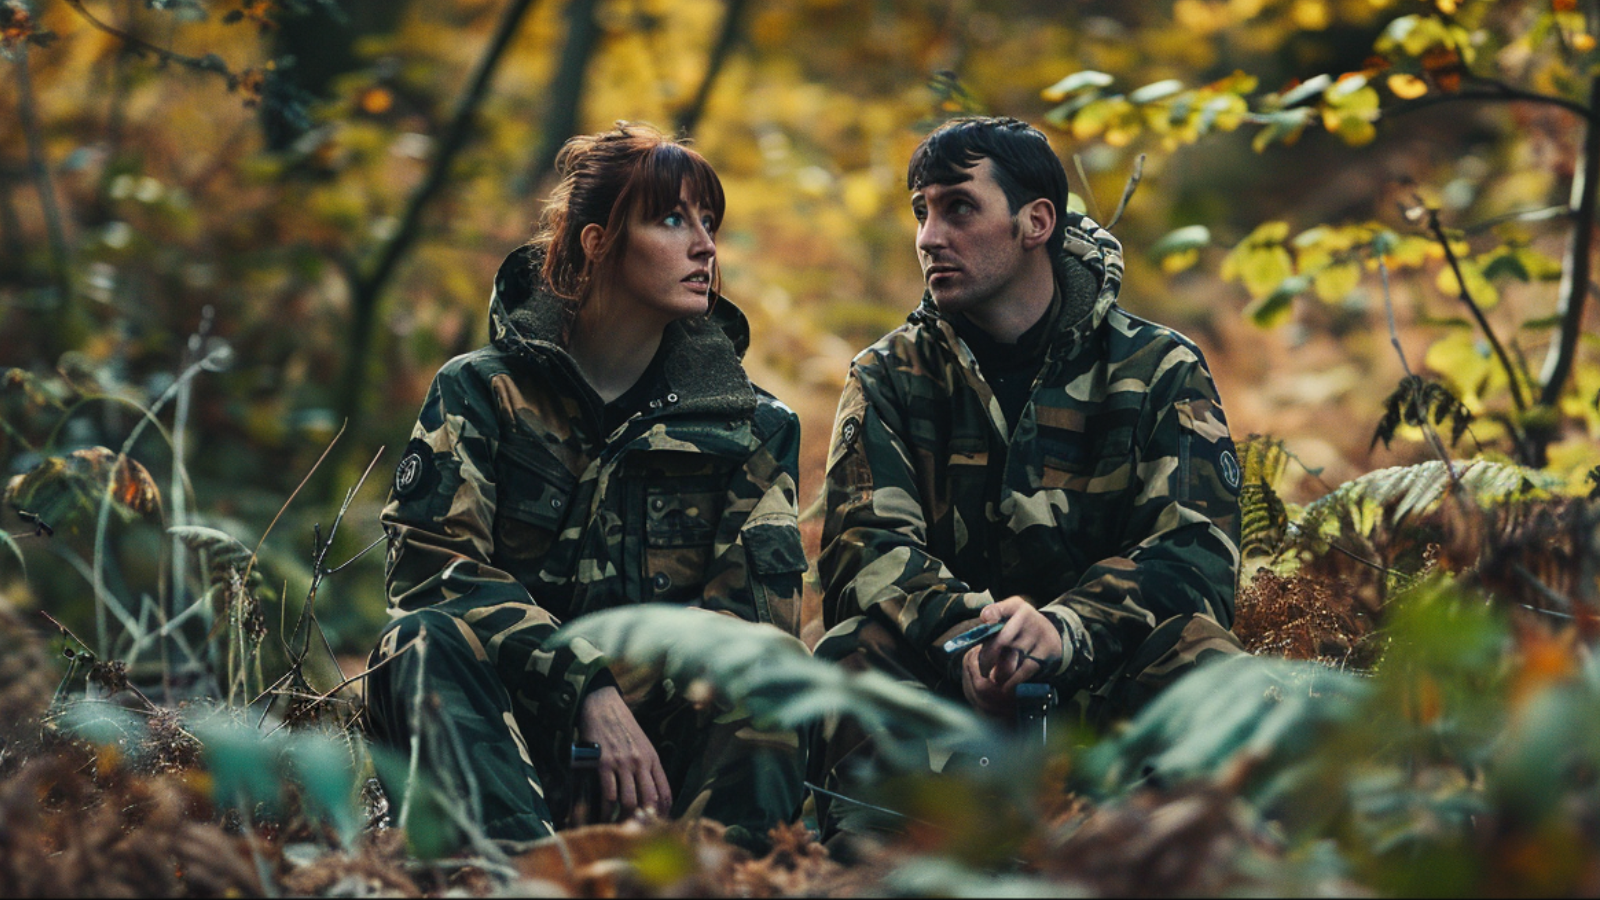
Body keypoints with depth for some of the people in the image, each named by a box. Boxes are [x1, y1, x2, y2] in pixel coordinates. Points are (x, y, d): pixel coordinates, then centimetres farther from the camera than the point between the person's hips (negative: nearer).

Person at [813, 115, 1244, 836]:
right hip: (943, 665, 1)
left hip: (1100, 668, -1)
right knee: (851, 656, -31)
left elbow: (1195, 549, -9)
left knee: (1198, 655, -33)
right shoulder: (891, 375, 9)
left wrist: (1063, 629, -29)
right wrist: (964, 631, -28)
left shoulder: (1159, 371, 5)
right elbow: (866, 543, -5)